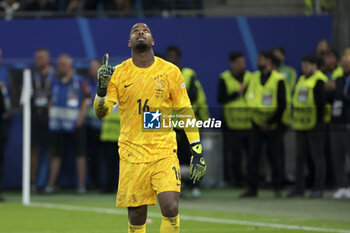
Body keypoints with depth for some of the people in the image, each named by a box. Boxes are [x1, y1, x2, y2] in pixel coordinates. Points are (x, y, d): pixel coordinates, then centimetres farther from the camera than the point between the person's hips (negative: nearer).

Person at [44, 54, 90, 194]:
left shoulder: (79, 82, -2)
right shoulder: (55, 83, 12)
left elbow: (86, 101, -4)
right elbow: (51, 101, 19)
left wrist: (80, 119, -11)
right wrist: (50, 117, 8)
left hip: (74, 125, -4)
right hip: (57, 126, 4)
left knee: (80, 155, -1)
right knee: (55, 155, 5)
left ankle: (81, 185, 3)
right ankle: (51, 184, 8)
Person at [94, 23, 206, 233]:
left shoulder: (170, 72, 3)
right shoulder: (118, 73, 3)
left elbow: (186, 112, 7)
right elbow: (101, 113, 0)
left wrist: (198, 152, 1)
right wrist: (102, 87, -20)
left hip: (164, 152, 0)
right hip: (132, 155, 0)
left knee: (171, 209, -17)